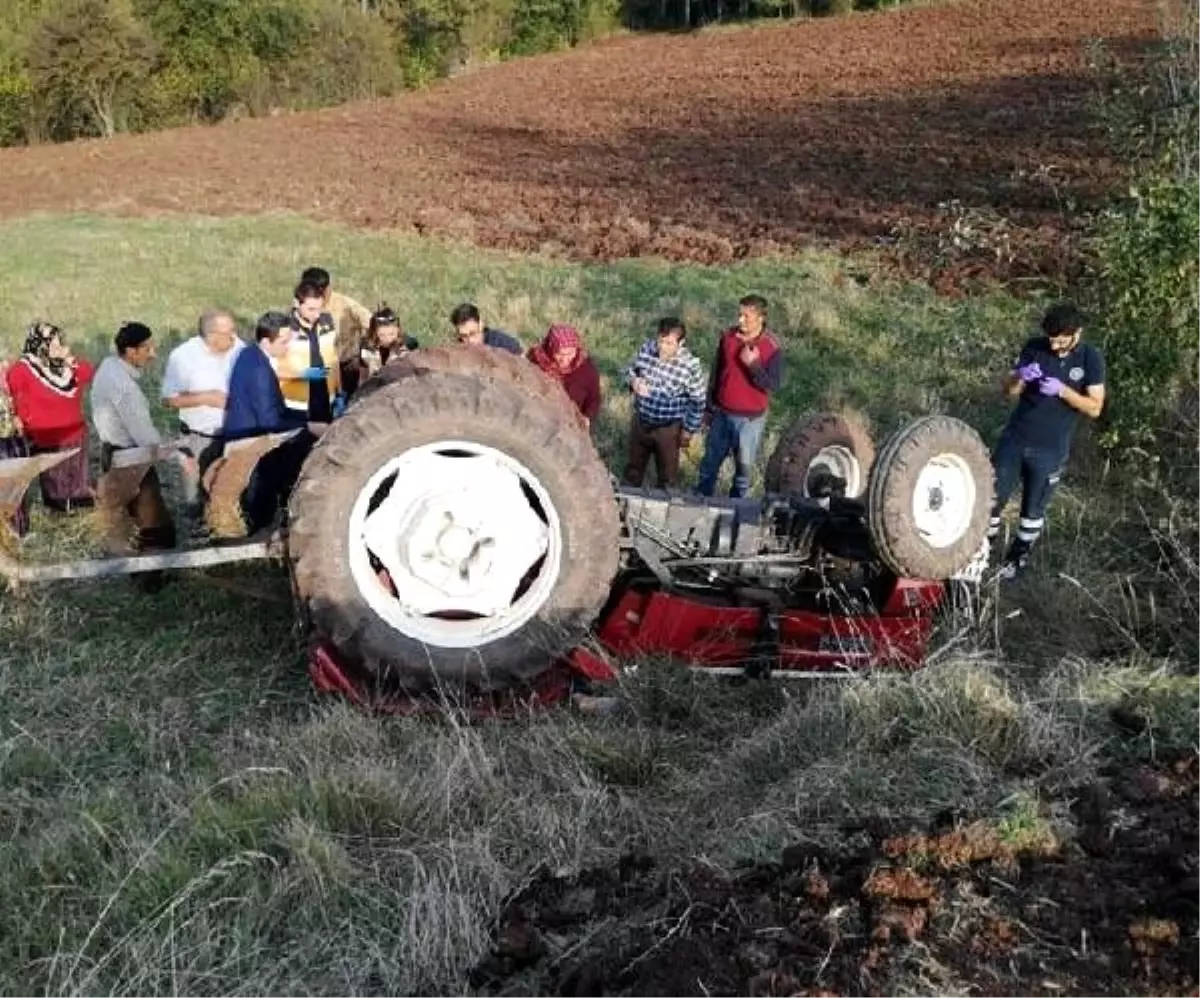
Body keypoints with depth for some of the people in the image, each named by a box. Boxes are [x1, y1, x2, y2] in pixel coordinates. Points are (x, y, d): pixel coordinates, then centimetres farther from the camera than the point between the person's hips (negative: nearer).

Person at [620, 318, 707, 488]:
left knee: (667, 475, 18)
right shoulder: (646, 349, -13)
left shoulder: (691, 365, -23)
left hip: (668, 428, -4)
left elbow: (698, 402, -12)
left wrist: (688, 431, -6)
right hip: (640, 421, 4)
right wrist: (633, 381, -18)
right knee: (633, 467, 25)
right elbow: (630, 369, 5)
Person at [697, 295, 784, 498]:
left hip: (751, 418, -4)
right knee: (710, 460, 15)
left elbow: (773, 385, -18)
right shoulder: (727, 337, -4)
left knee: (744, 464, 11)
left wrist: (753, 364, -29)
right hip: (722, 413, 4)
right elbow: (716, 373, 6)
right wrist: (709, 407, 11)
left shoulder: (772, 348, -16)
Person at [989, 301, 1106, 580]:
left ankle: (1019, 555, 33)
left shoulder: (1091, 359, -9)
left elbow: (1095, 408, -11)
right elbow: (1008, 391, -1)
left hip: (1050, 450, -2)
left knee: (1033, 510, 13)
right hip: (1014, 439, 2)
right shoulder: (1034, 347, -5)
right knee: (991, 498, 5)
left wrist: (1063, 390, -26)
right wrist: (1020, 377, -24)